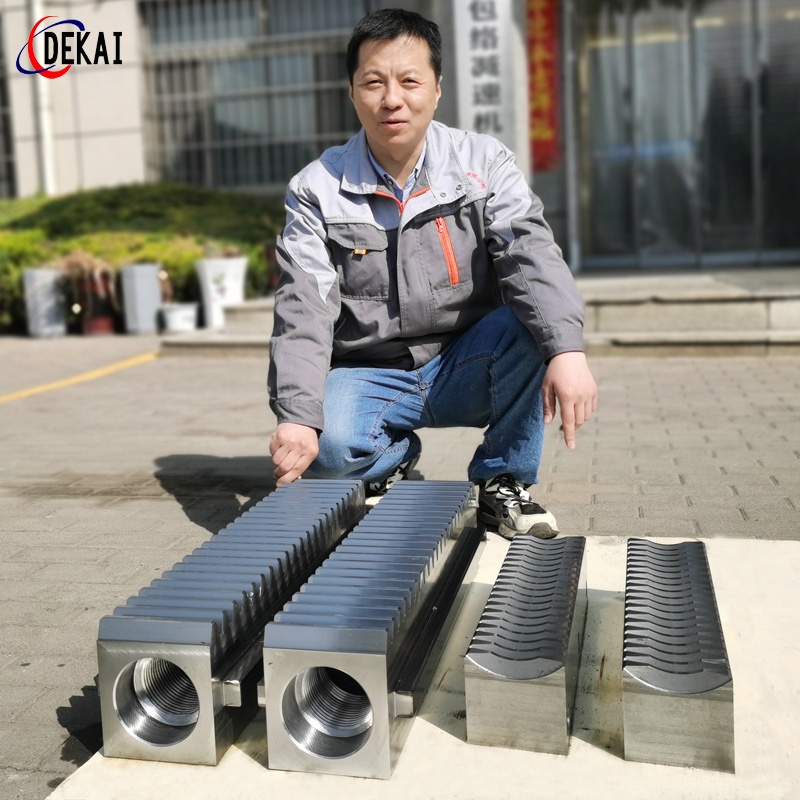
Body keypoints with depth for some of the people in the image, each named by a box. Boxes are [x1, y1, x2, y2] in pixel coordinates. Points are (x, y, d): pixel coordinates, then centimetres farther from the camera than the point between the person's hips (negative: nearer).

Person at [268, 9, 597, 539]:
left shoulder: (483, 164, -3)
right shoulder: (317, 190, -5)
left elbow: (530, 252, -19)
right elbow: (303, 310, -14)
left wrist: (568, 350, -38)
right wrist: (297, 416, -29)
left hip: (465, 367, 1)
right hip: (368, 376, -1)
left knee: (535, 321, -28)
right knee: (329, 446, -32)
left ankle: (504, 481, -8)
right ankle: (394, 457, 7)